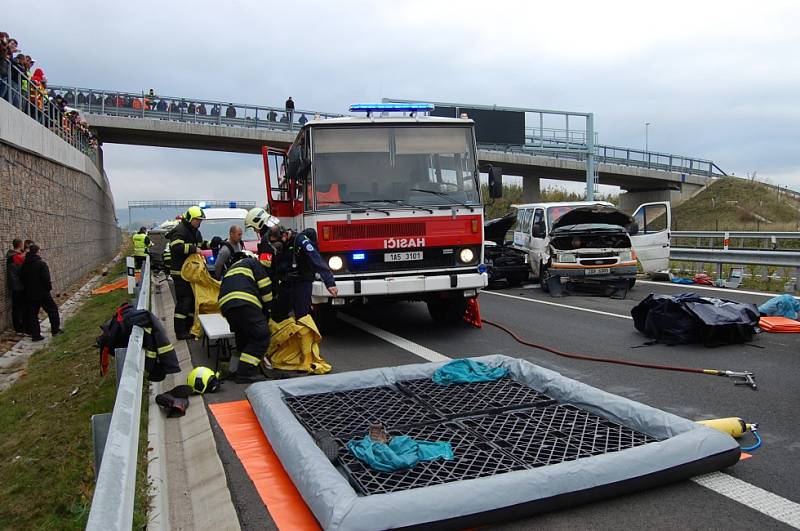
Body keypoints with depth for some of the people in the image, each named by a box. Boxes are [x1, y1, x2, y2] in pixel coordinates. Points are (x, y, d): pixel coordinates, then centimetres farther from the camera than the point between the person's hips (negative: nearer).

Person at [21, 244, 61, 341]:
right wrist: (49, 288, -4)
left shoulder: (24, 264, 5)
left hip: (29, 294, 6)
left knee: (32, 314, 9)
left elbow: (23, 279, 10)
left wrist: (27, 288, 18)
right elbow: (46, 279, -18)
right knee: (52, 310, 10)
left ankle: (35, 334, 10)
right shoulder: (41, 264, -15)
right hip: (43, 293, -6)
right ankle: (55, 330, 13)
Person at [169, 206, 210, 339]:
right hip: (180, 272, -10)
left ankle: (189, 327, 23)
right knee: (184, 300, -10)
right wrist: (194, 249, -27)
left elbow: (200, 244, 29)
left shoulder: (195, 231, 17)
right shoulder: (180, 230, -14)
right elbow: (176, 247, -28)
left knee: (192, 299, 13)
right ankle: (180, 332, -6)